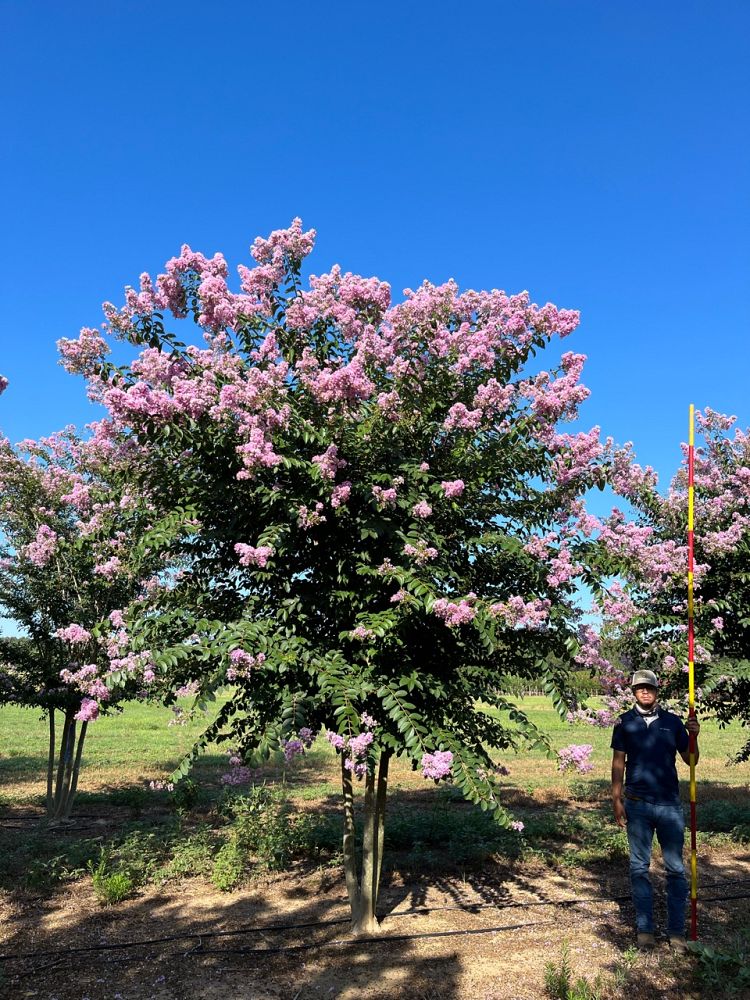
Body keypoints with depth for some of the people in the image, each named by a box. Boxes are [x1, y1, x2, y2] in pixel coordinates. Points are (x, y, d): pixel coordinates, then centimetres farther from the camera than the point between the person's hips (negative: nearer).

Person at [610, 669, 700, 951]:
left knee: (676, 869, 4)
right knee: (640, 868, 6)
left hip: (669, 804, 1)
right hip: (637, 805, -1)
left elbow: (690, 760, 8)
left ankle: (676, 931, 13)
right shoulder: (625, 723, 1)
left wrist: (693, 736, -10)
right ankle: (644, 929, 15)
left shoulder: (672, 722, 4)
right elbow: (618, 763, 3)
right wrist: (616, 801, -3)